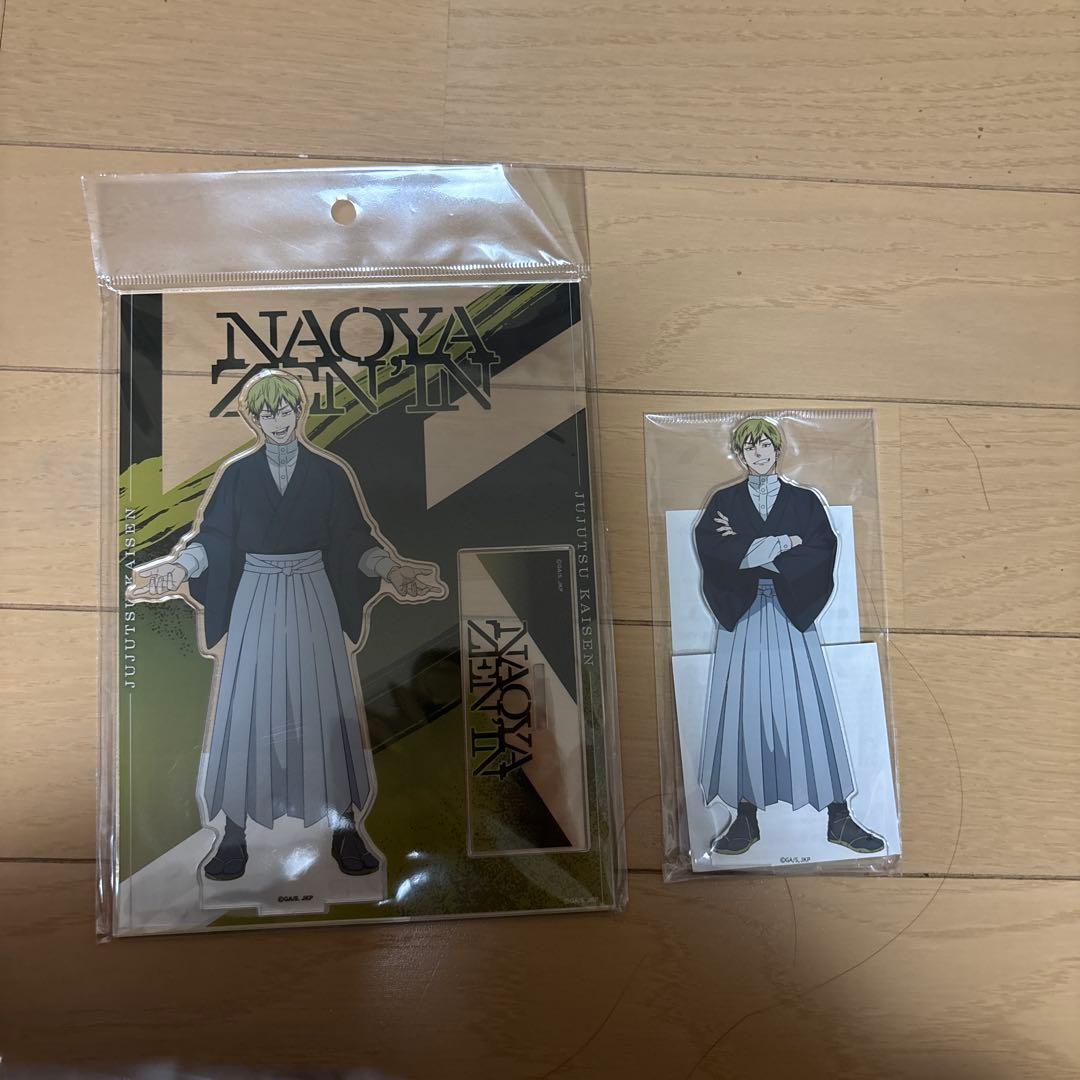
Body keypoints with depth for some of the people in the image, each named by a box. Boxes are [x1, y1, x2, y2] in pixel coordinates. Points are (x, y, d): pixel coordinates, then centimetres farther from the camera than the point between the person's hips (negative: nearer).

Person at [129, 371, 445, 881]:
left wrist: (393, 570, -12)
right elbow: (212, 536, 2)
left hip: (312, 602, 0)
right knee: (246, 710, 0)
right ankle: (235, 831, 11)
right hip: (256, 602, 1)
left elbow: (355, 537, 2)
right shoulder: (236, 474, 3)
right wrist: (179, 567, -16)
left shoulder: (330, 473, 1)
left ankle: (345, 826, 12)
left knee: (325, 705, 1)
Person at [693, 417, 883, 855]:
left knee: (810, 710, -1)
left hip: (791, 617, 0)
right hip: (742, 619, 0)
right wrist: (783, 543, -13)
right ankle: (746, 817, 10)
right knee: (743, 712, 0)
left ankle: (839, 817, 8)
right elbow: (709, 546, -11)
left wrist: (750, 550, -11)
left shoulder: (804, 501, 10)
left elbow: (824, 551, -6)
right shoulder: (723, 502, 9)